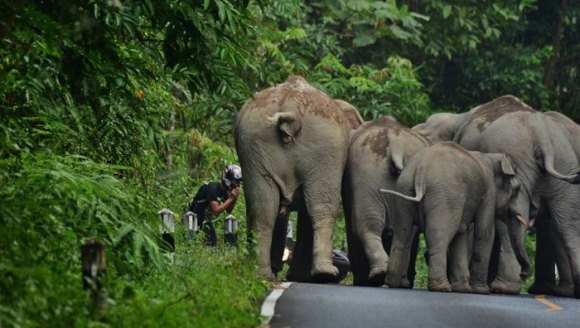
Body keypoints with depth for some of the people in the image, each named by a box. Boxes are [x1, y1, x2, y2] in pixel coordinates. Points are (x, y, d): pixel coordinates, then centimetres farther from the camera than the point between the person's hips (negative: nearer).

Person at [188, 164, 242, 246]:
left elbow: (229, 210, 6)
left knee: (214, 244, 4)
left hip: (207, 219, 9)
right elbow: (216, 211, -32)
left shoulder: (224, 190, 1)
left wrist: (235, 198, -11)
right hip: (197, 218, -9)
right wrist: (231, 198, -28)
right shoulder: (213, 188, -25)